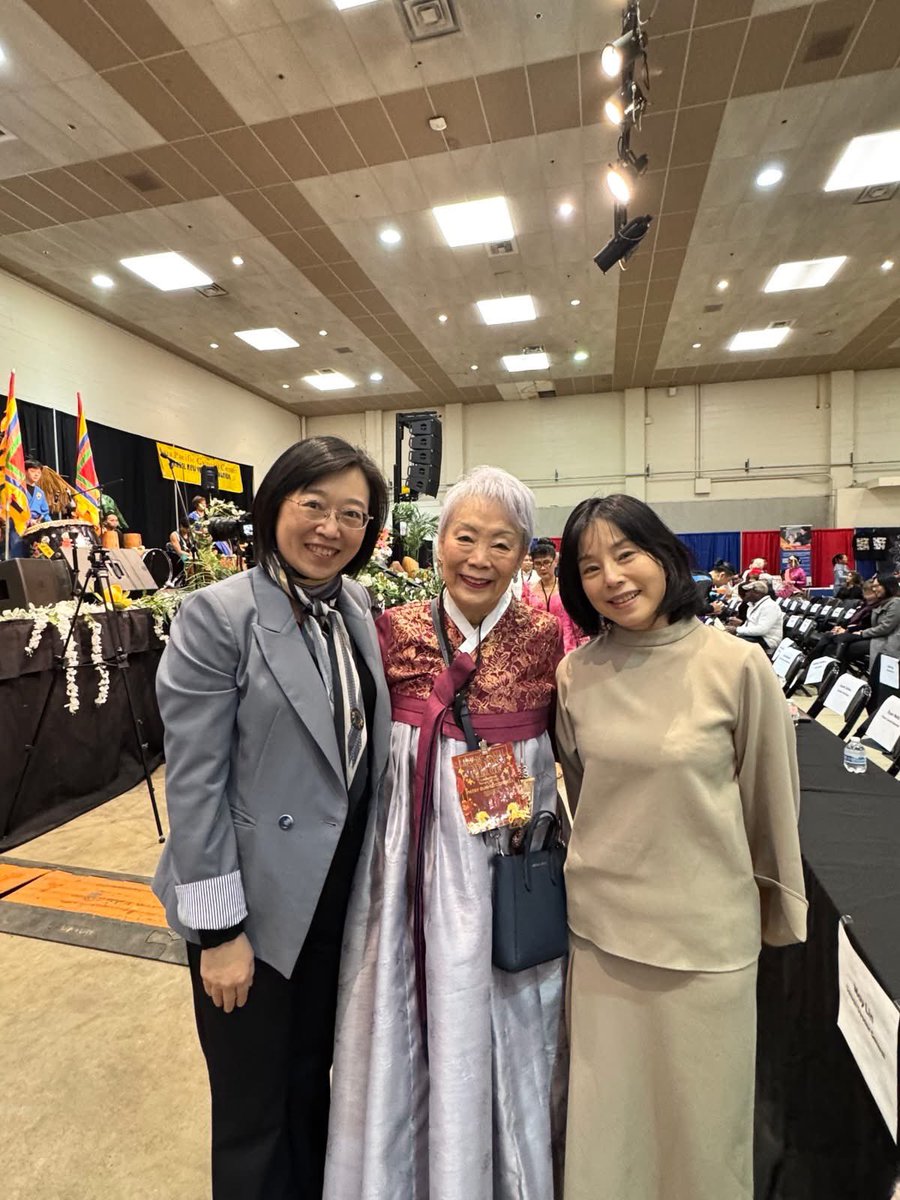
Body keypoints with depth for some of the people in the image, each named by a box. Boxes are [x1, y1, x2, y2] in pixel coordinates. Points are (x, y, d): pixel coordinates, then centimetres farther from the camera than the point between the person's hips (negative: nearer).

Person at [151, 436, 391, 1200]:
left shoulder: (356, 606, 1)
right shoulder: (218, 615, -17)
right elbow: (193, 780, -16)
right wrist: (220, 928, -13)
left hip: (342, 890, 5)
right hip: (260, 903, -5)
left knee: (313, 1078, 27)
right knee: (254, 1109, 18)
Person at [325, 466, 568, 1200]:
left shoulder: (546, 637, -8)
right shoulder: (394, 630, -6)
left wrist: (531, 808, -11)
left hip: (511, 856, 0)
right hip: (415, 850, 1)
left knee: (502, 1026, 18)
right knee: (408, 1023, 18)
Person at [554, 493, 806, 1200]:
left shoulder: (737, 666, -14)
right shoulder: (574, 676, -6)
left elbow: (771, 797, -2)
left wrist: (779, 904, 8)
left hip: (706, 931, -2)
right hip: (601, 928, 2)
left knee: (700, 1118, 20)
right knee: (606, 1118, 21)